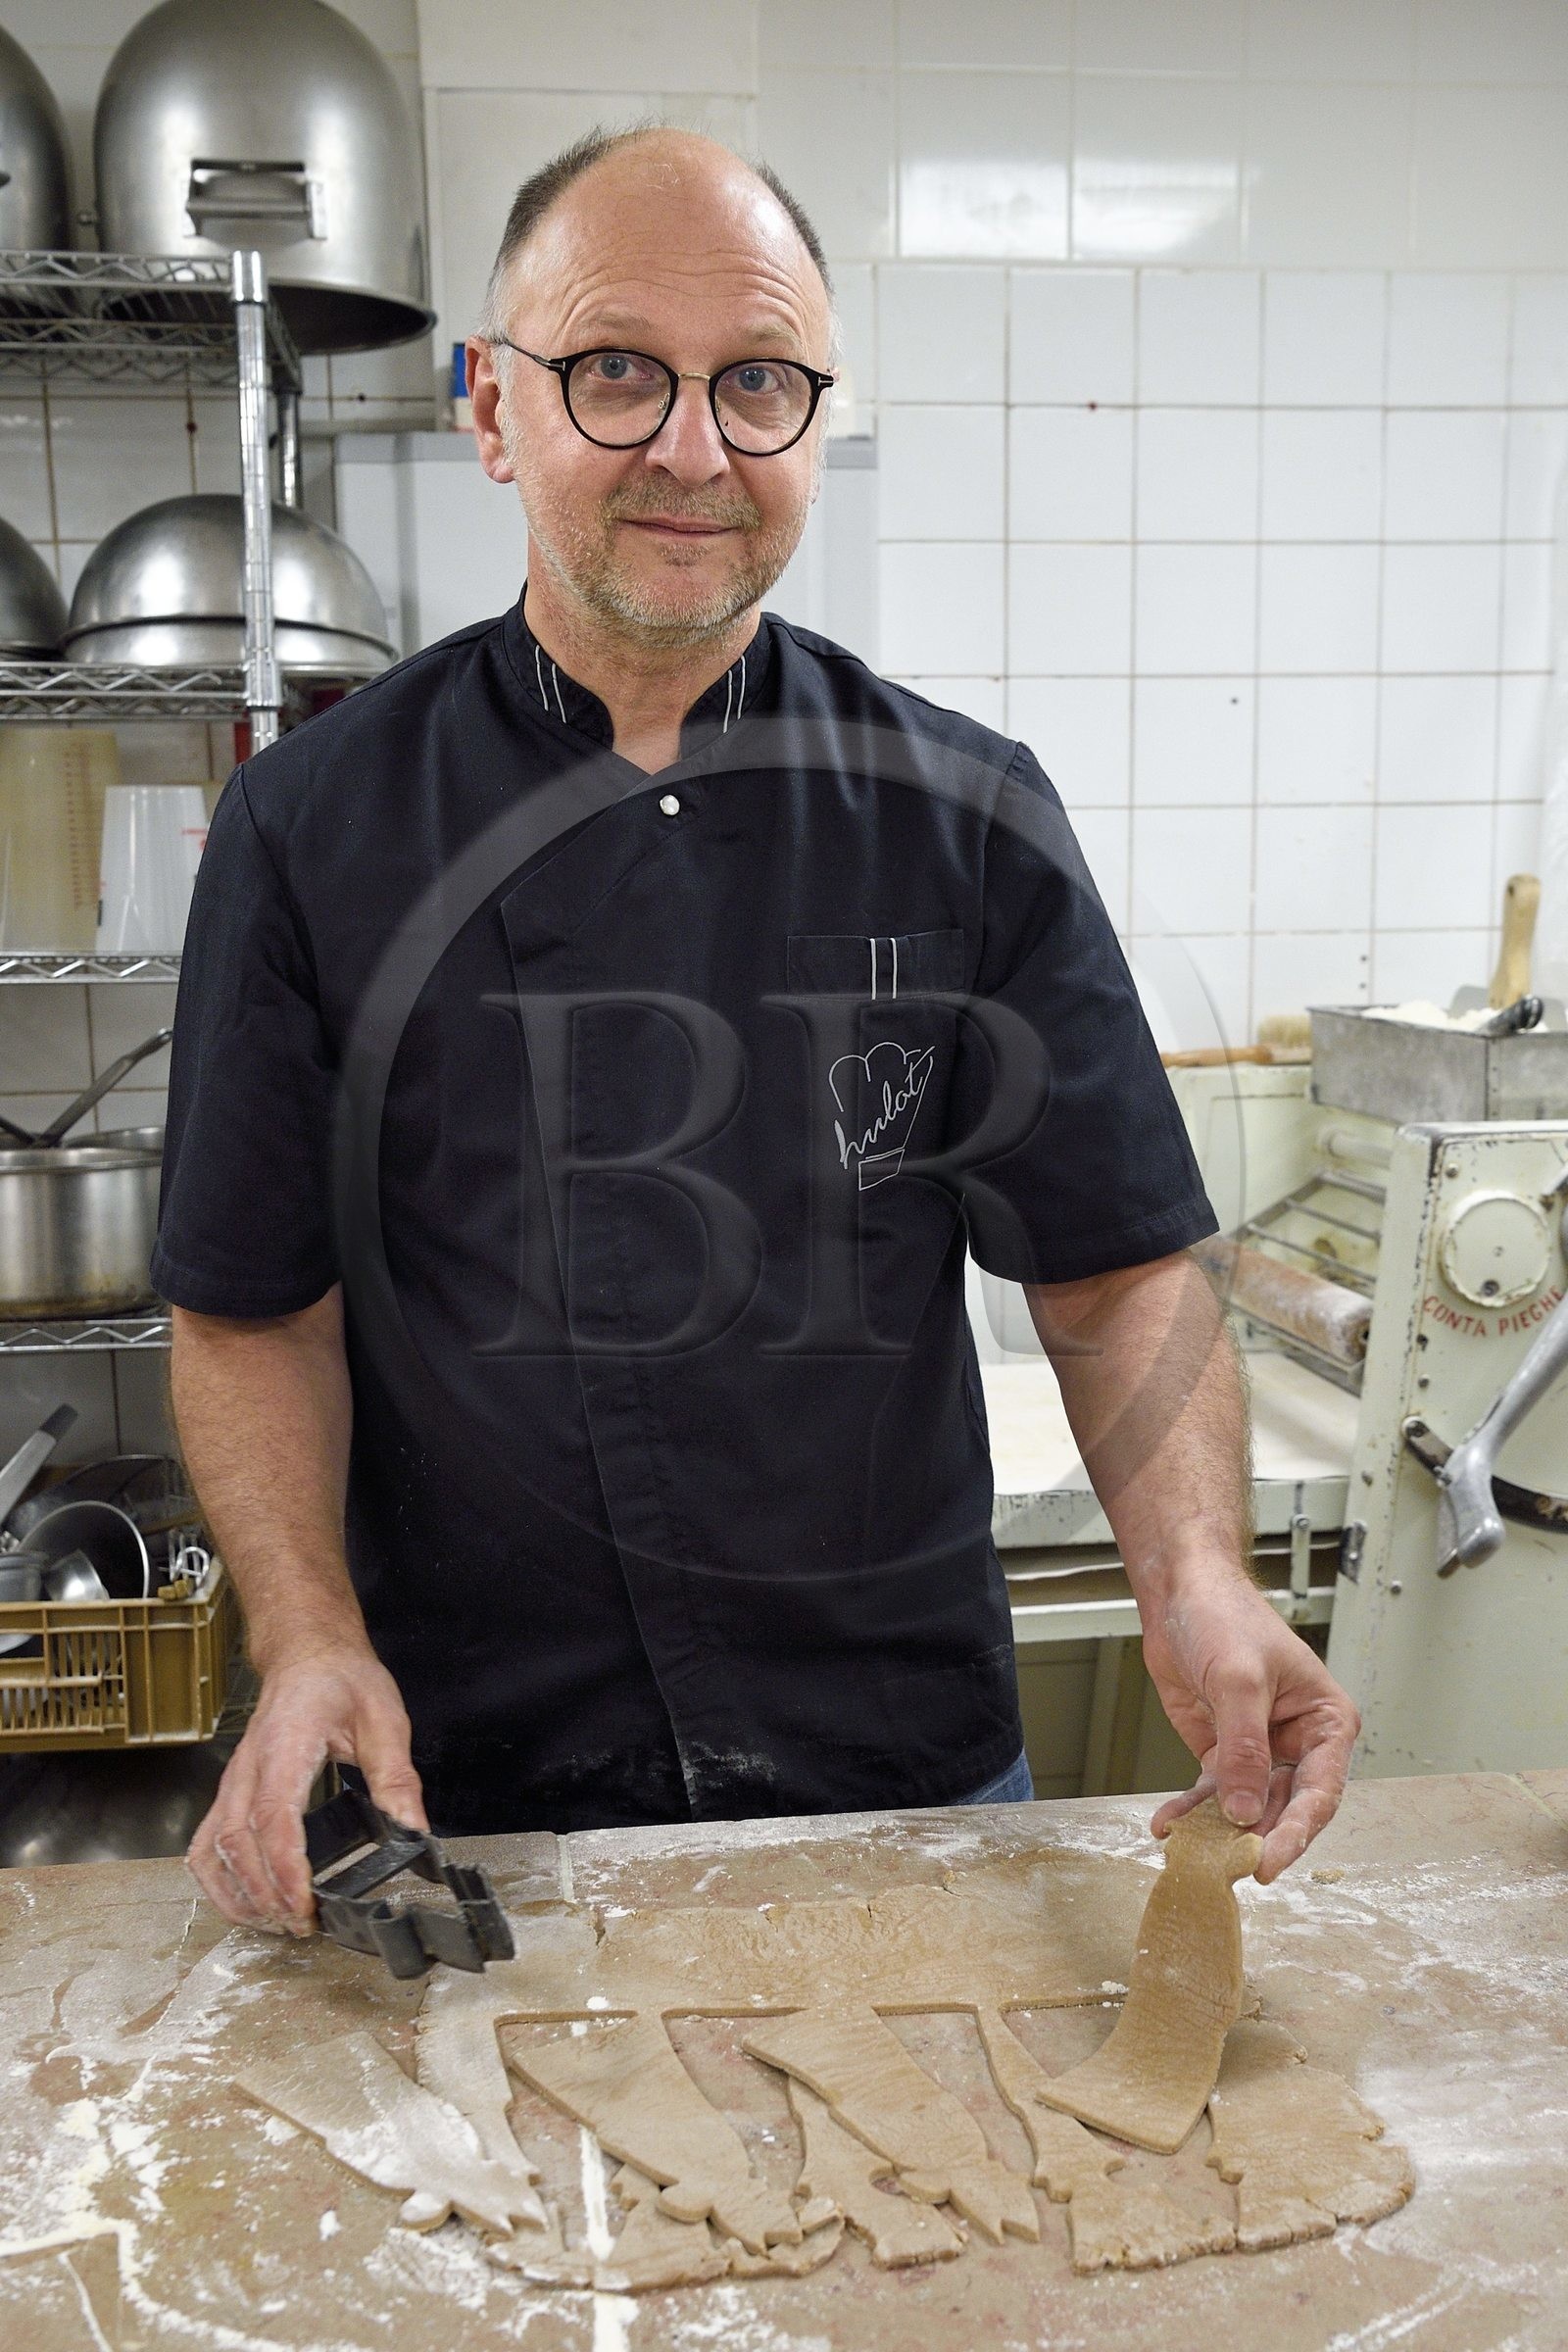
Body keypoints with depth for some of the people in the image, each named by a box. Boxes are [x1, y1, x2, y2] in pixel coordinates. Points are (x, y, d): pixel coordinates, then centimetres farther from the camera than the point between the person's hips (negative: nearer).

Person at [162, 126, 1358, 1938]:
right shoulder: (310, 830, -5)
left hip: (910, 1760, 1)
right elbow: (256, 1311, -2)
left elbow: (1116, 1267, -3)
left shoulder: (969, 819, -3)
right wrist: (308, 1638, -17)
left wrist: (1192, 1567, -20)